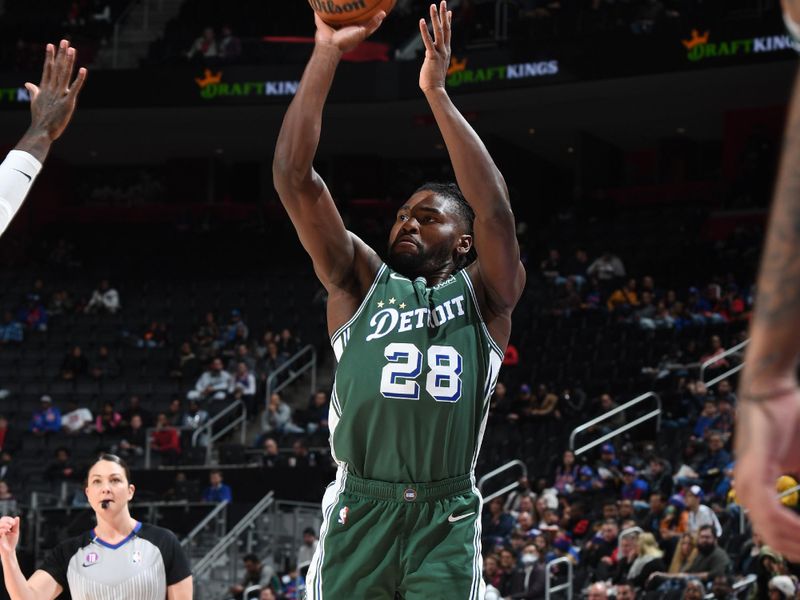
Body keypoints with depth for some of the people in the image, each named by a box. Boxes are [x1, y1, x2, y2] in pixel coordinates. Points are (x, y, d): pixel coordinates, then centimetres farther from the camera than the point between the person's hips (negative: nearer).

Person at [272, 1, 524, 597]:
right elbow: (294, 178, 5)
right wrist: (325, 55, -2)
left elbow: (495, 211, -9)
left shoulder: (483, 297, 10)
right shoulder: (361, 283, 14)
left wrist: (437, 93, -11)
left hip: (446, 521, -1)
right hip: (359, 509, 1)